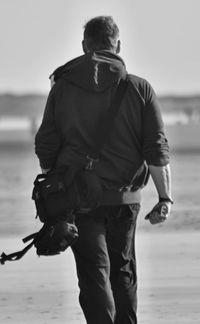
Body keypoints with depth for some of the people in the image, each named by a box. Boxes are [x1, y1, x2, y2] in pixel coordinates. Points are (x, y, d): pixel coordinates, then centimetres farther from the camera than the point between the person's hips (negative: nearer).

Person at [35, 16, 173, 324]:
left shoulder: (62, 87, -1)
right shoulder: (140, 89, -1)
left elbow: (46, 147, 1)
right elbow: (157, 149, -6)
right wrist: (165, 198, -4)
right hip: (124, 198, 1)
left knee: (94, 274, -2)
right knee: (123, 271, 18)